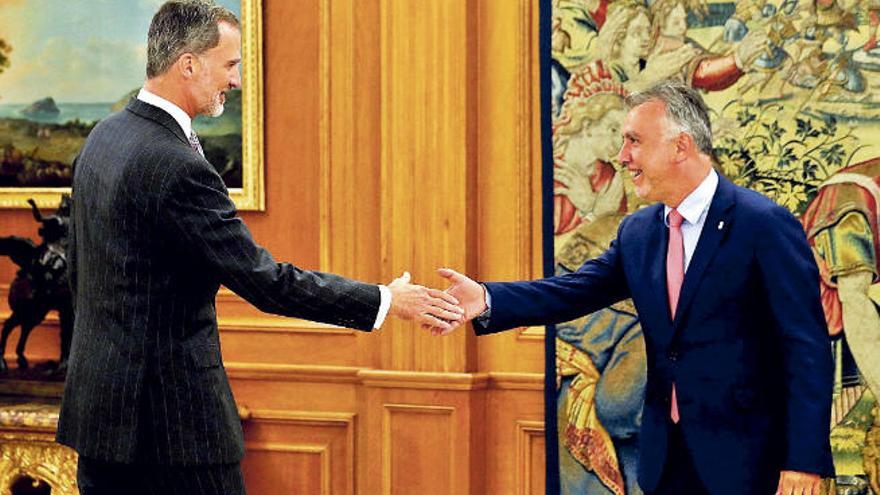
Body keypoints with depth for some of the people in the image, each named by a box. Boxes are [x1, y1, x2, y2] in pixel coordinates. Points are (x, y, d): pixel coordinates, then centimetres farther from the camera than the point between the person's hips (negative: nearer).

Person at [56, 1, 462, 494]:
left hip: (99, 399, 9)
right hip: (167, 410, -9)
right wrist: (387, 300, -12)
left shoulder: (105, 136, 8)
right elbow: (264, 281, -20)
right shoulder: (176, 167, -21)